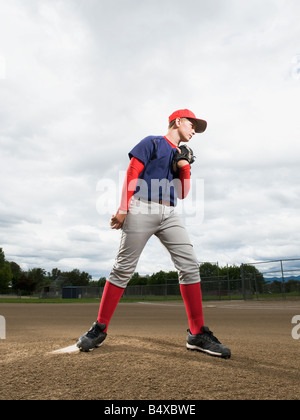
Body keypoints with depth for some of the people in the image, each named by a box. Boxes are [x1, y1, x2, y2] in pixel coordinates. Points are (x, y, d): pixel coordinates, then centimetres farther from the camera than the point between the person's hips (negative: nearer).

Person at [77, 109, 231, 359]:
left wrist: (185, 167, 6)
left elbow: (183, 194, 21)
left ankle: (198, 334, -1)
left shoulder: (182, 156, 26)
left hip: (169, 214, 6)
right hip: (142, 209, -6)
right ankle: (99, 329, 6)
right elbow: (132, 173, -3)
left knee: (190, 263, -6)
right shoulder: (152, 143, 7)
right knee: (124, 268, -6)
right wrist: (123, 208, -13)